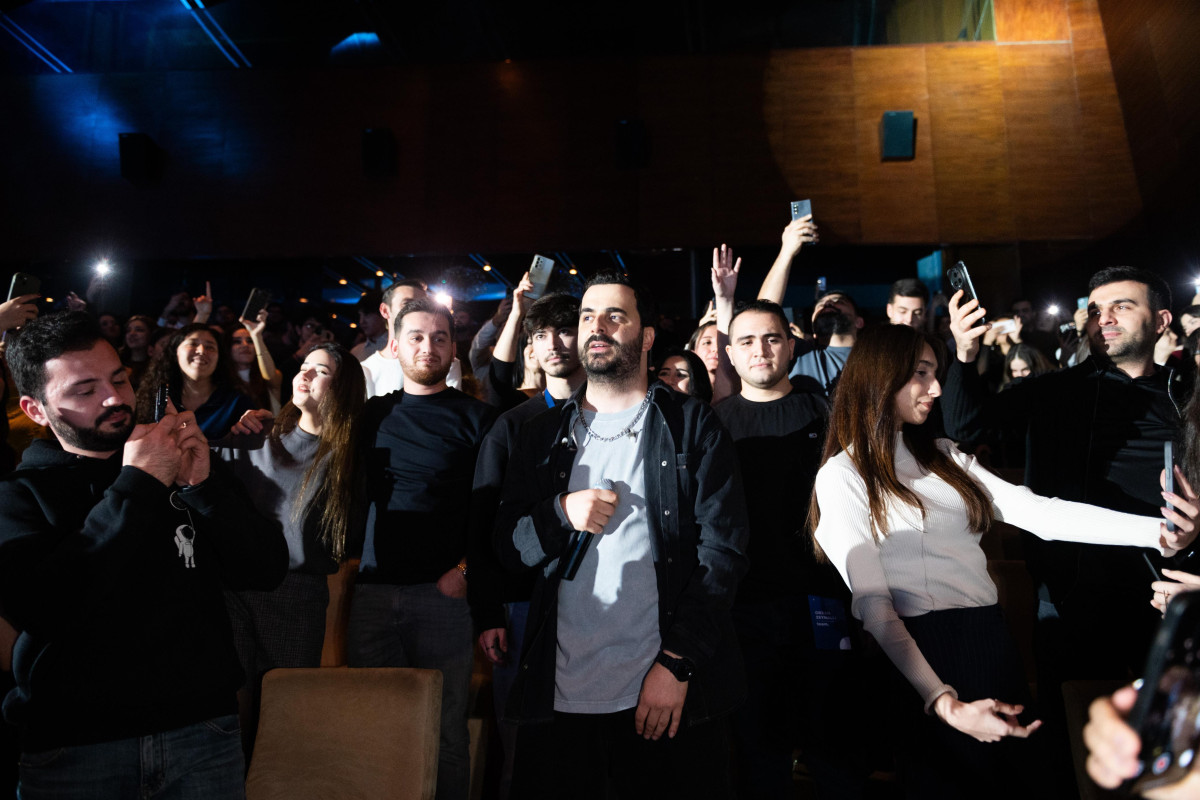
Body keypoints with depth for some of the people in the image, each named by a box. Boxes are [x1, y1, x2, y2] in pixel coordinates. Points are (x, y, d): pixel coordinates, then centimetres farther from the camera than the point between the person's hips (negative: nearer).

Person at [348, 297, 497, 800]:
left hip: (443, 592, -3)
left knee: (446, 730, 5)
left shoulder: (477, 419, 0)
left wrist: (467, 569, -12)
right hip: (372, 590, 3)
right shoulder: (372, 414, 11)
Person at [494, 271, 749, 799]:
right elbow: (507, 547, 8)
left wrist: (676, 663, -13)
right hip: (559, 694, 3)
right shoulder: (543, 435, 11)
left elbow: (723, 548, -5)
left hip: (672, 695, -2)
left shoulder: (693, 426, 1)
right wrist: (561, 513, -11)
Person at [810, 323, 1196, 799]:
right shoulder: (842, 475, -9)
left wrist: (1158, 531, -13)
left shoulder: (942, 456, 12)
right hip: (927, 655, -6)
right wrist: (944, 703, -23)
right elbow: (872, 604, -14)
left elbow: (1035, 511, 0)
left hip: (993, 640, 6)